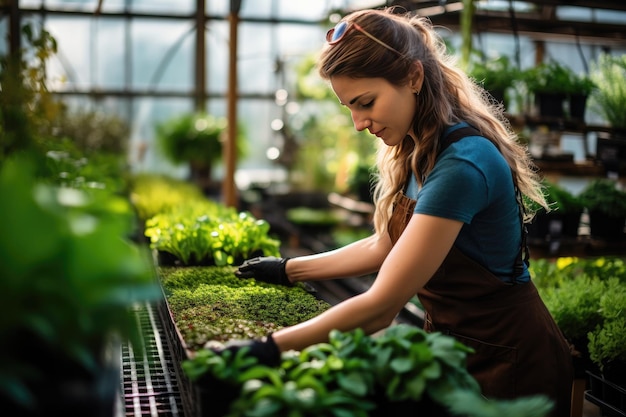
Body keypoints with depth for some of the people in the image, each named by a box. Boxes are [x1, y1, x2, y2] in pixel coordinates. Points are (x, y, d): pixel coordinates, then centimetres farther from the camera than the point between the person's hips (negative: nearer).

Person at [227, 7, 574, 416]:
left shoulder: (462, 163, -28)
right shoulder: (416, 151, -1)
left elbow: (381, 305, -29)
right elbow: (383, 247, 10)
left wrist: (269, 349, -27)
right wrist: (289, 269, 9)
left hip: (506, 362, -8)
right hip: (456, 341, 8)